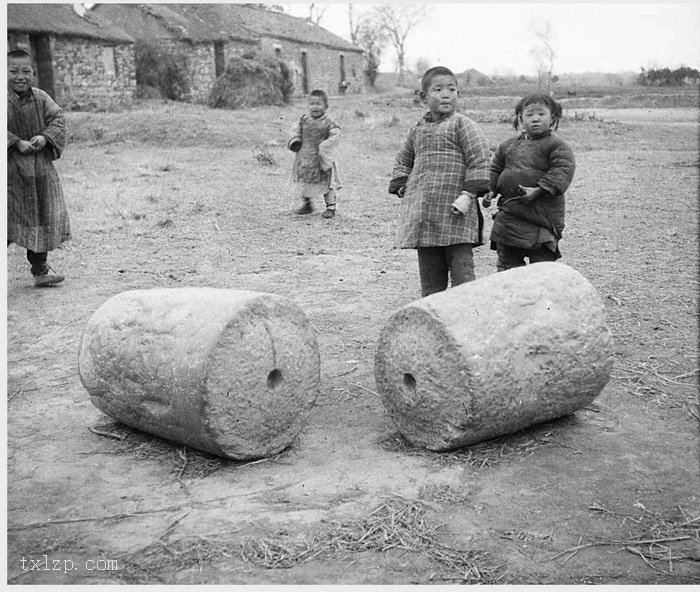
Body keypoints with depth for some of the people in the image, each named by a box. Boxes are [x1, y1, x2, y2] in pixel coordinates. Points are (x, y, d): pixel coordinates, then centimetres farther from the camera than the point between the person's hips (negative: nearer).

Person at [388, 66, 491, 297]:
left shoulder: (462, 124, -3)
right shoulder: (417, 128, 15)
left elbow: (480, 160, -10)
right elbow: (403, 160, 27)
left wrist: (469, 194, -18)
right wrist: (402, 188, 13)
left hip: (453, 212, -6)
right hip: (422, 213, 6)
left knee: (461, 268, -4)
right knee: (429, 274, 12)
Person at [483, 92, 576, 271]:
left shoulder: (556, 146, -3)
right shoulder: (508, 145, 14)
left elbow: (562, 171, -14)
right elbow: (495, 169, 23)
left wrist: (539, 190, -23)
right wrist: (491, 191, 7)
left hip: (542, 215, -5)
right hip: (509, 216, 6)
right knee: (507, 263, 11)